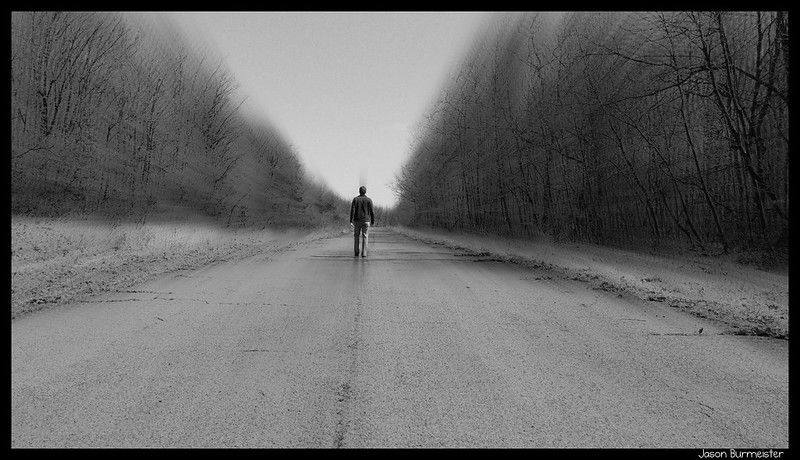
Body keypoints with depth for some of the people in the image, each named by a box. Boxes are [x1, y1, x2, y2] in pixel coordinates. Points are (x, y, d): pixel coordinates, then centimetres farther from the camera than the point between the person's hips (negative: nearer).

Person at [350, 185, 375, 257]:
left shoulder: (355, 199, -2)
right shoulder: (369, 200, -1)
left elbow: (352, 210, -8)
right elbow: (371, 212, -1)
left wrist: (351, 221, -7)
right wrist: (373, 221, 8)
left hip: (357, 221, 0)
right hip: (366, 221, 0)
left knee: (356, 236, 12)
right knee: (364, 237, 2)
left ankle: (356, 253, 10)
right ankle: (364, 253, -3)